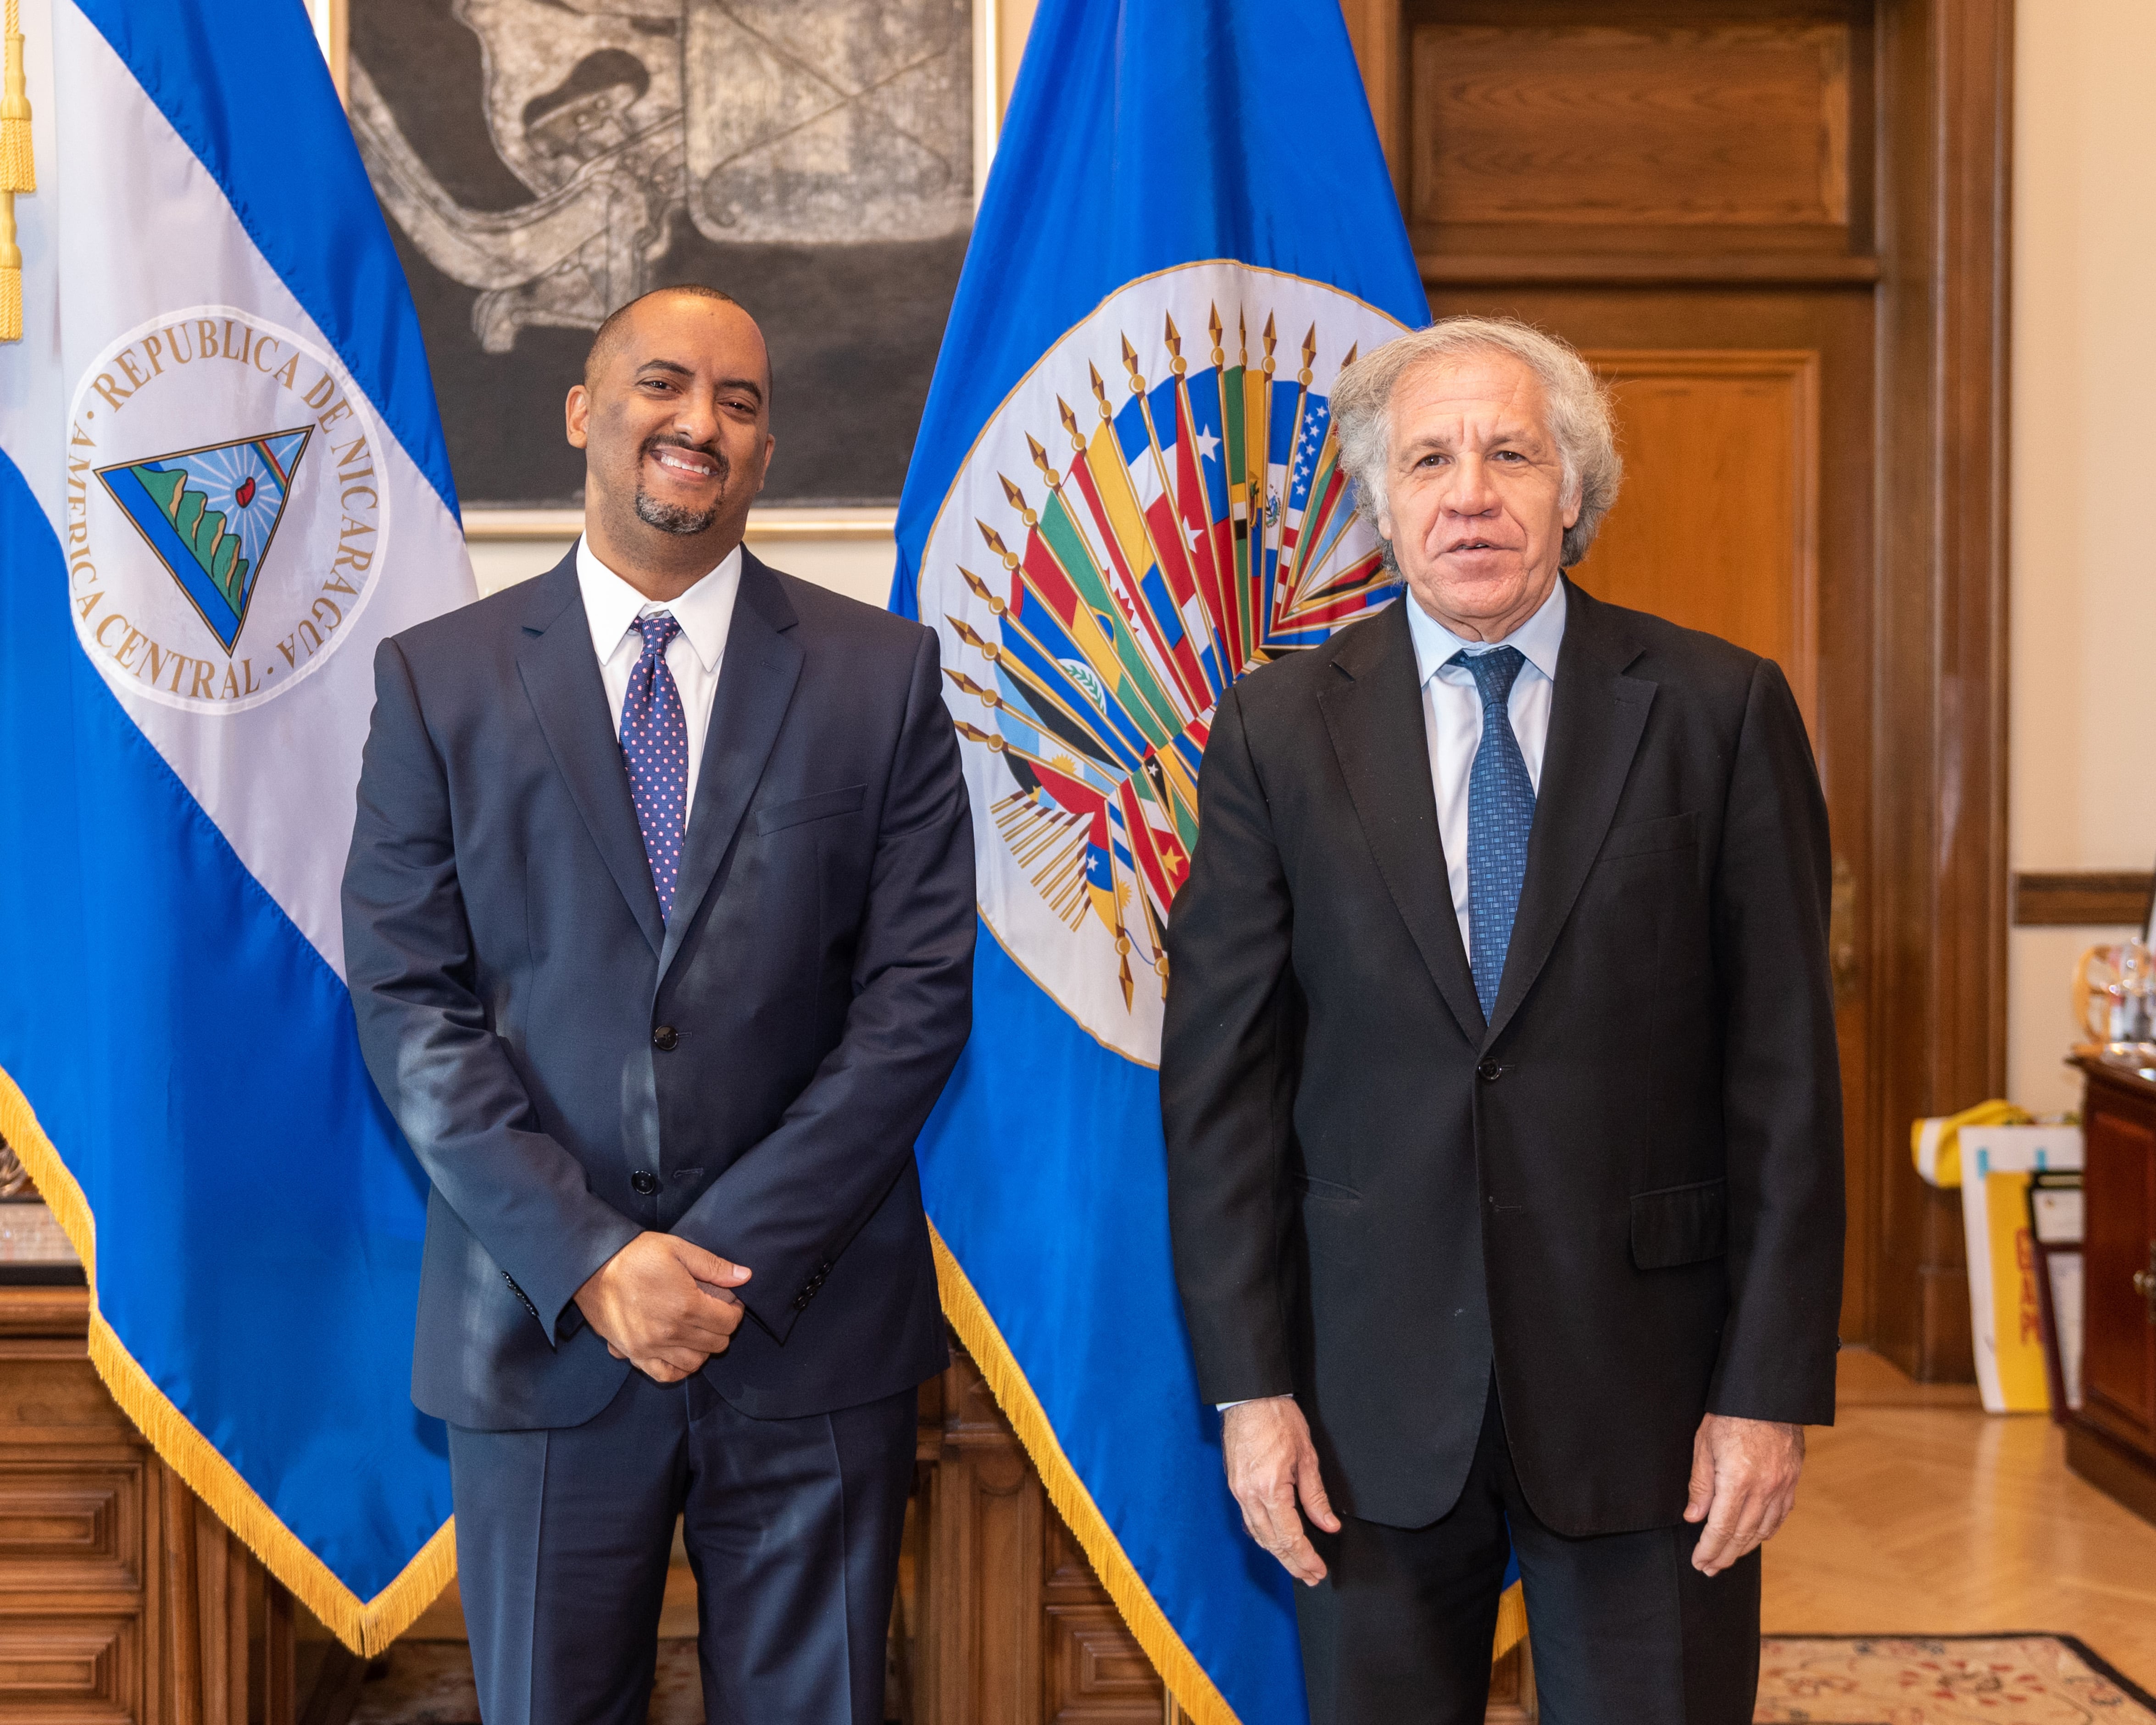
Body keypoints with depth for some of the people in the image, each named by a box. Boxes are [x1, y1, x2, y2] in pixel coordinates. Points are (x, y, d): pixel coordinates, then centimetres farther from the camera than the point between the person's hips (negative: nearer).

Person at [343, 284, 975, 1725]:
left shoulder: (883, 674, 2)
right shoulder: (439, 679, 3)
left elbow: (920, 991, -3)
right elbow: (409, 1005, -2)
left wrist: (739, 1254, -11)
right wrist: (590, 1258, -12)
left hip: (813, 1325, 0)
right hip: (543, 1327, 0)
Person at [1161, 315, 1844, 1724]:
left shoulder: (1721, 711, -1)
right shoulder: (1280, 729, 2)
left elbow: (1786, 1068, -2)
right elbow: (1220, 1074, 1)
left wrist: (1774, 1388, -5)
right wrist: (1250, 1385, -3)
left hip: (1650, 1383, -1)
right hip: (1373, 1388, 1)